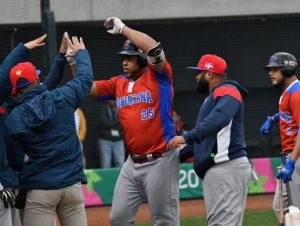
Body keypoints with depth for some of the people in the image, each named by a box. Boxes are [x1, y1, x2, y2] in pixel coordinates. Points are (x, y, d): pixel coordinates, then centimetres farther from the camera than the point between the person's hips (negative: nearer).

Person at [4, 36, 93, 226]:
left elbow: (16, 163, 0)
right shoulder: (62, 98, -2)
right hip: (73, 185, 2)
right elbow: (86, 78, 18)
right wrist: (81, 52, 36)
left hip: (40, 190, -2)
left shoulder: (13, 120, -6)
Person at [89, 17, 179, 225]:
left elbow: (154, 48, -23)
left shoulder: (158, 76, -5)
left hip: (160, 161, -7)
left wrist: (123, 29, -14)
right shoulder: (119, 83, 13)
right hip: (133, 163, 7)